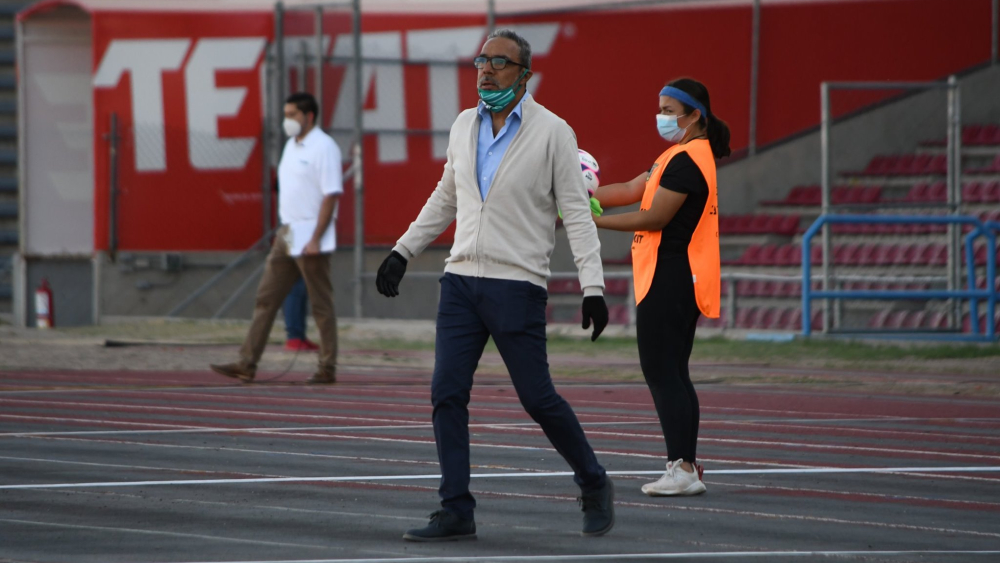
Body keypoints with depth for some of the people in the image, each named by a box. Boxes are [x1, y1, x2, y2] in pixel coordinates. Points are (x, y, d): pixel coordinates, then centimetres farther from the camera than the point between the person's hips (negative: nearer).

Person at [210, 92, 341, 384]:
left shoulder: (324, 148, -11)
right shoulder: (292, 146, 16)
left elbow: (331, 195, -17)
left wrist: (315, 239, -21)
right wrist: (283, 233, 17)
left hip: (310, 237, -9)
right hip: (287, 236, 9)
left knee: (321, 304, -1)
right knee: (266, 297, 3)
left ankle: (328, 368, 5)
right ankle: (247, 365, 1)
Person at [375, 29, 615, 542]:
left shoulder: (551, 132, -5)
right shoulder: (465, 126, 10)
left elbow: (577, 213, -6)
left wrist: (593, 288, -13)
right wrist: (402, 251, 21)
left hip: (517, 284, -5)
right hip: (461, 280, 5)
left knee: (537, 398, -3)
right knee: (446, 394, -3)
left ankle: (594, 487, 18)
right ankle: (456, 513, 2)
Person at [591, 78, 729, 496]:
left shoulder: (686, 161, -15)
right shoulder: (685, 156, 18)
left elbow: (655, 218, -18)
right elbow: (631, 190, 17)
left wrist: (593, 221, -14)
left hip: (668, 280, -11)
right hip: (681, 280, 11)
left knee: (661, 373, -10)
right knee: (673, 375, 12)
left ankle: (682, 469, -13)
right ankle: (686, 466, 13)